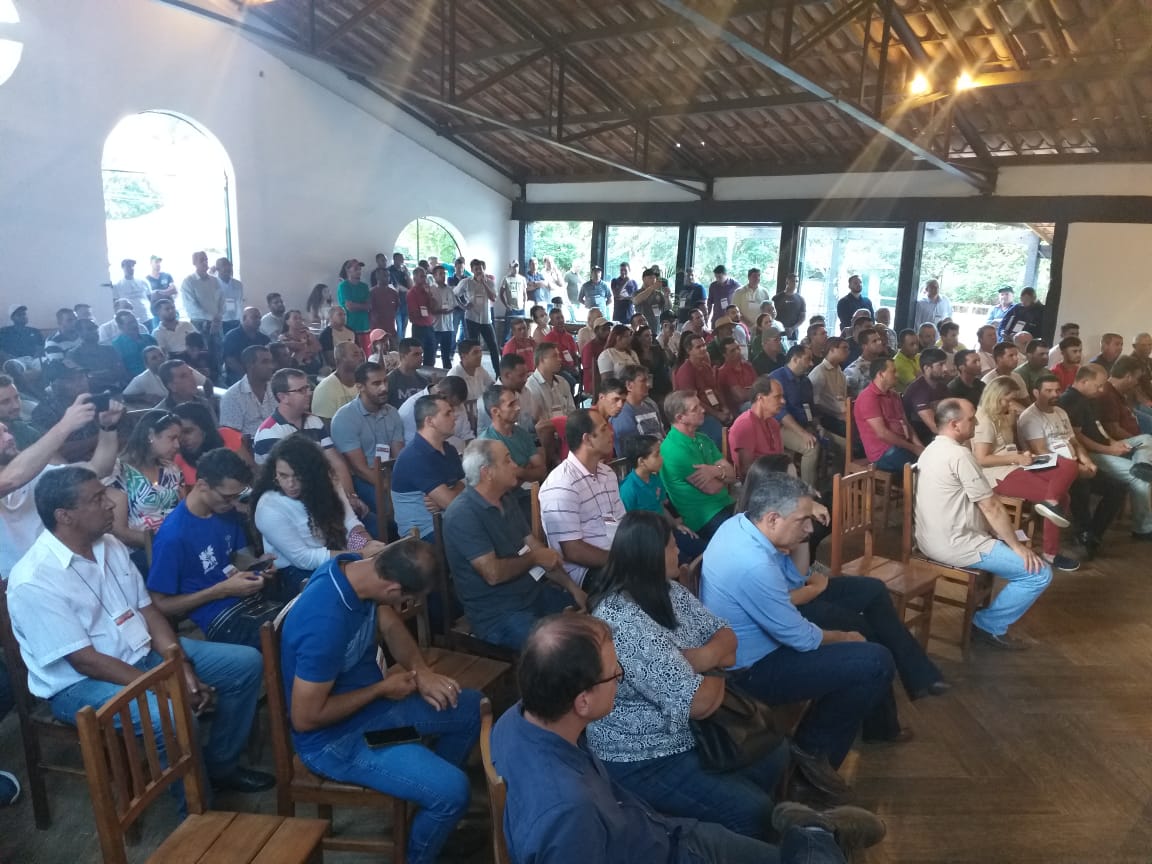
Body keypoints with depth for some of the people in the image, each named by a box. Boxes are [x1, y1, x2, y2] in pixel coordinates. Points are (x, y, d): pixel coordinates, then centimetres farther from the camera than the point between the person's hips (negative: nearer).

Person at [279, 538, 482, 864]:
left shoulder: (356, 567, -11)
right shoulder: (326, 622, -37)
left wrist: (421, 671, -12)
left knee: (471, 708, 12)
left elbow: (391, 626, 5)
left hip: (369, 698, 9)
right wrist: (382, 689, -18)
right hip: (334, 737, -9)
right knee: (452, 790, -20)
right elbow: (305, 718, -28)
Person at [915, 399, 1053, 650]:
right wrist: (1017, 546, -5)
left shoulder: (932, 450, 12)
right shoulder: (959, 454, -20)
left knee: (999, 539, 33)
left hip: (931, 539, 10)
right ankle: (989, 626, 5)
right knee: (1039, 573, -5)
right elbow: (991, 507, -16)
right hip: (953, 545, -10)